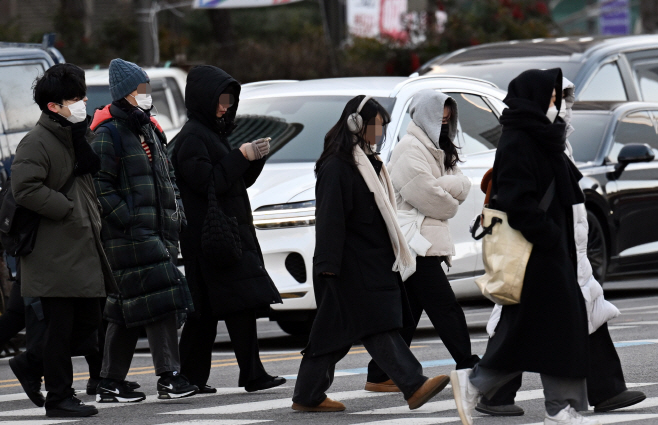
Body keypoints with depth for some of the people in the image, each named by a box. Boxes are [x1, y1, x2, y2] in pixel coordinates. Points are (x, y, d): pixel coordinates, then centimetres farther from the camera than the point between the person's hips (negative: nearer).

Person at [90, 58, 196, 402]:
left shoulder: (149, 129, 20)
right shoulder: (108, 134, -8)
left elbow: (167, 174, 29)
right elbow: (100, 185, -14)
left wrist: (176, 213, 16)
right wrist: (128, 219, -20)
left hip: (159, 231, 9)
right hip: (130, 235, -9)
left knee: (127, 310, 10)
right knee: (158, 300, -15)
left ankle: (110, 384, 14)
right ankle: (169, 378, -16)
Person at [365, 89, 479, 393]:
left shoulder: (435, 150, 22)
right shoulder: (409, 150, -11)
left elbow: (462, 186, 10)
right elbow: (429, 197, -17)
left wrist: (442, 185, -9)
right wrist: (450, 205, 2)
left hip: (426, 240, 10)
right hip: (415, 241, -10)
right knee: (445, 307, -12)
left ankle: (381, 376, 11)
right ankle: (469, 368, -13)